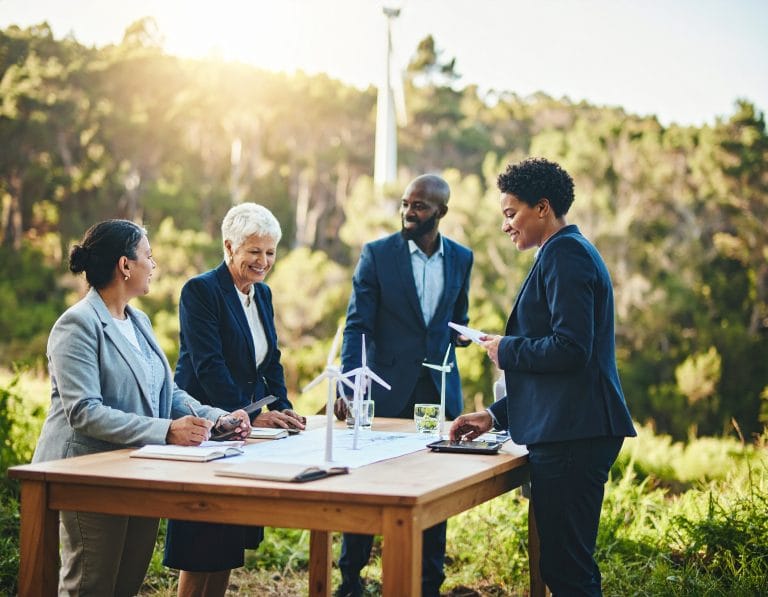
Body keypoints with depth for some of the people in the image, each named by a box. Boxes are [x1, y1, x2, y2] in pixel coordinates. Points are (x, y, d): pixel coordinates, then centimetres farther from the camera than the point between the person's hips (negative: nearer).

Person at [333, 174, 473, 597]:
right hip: (388, 388, -3)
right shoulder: (377, 254, -5)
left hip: (440, 390, 3)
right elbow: (357, 325, -10)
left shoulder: (461, 258, 5)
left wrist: (461, 334, -2)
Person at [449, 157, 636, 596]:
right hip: (577, 429, 11)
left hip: (570, 434, -11)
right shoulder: (571, 251, 21)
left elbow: (570, 348, -22)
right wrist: (496, 416, 20)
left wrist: (508, 349, -6)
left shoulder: (564, 253, -11)